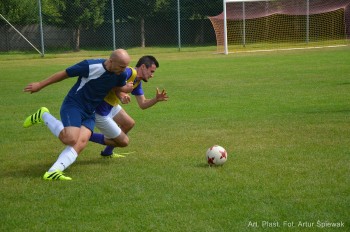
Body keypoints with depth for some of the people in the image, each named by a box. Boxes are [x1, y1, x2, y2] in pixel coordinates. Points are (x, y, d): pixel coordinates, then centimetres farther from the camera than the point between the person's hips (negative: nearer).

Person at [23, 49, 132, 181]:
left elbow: (118, 88, 18)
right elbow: (64, 74, -10)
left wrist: (124, 90, -8)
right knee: (70, 139, -25)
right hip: (73, 105, -5)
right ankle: (43, 115, 0)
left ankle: (53, 172, -26)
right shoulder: (90, 66, -22)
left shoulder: (121, 74, -5)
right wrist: (40, 85, -2)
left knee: (81, 143, -19)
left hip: (90, 113, 6)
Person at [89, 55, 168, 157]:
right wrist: (121, 95, -40)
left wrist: (156, 99, -3)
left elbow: (142, 104, 14)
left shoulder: (137, 82, 11)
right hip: (100, 111, -10)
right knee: (123, 142, -1)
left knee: (129, 124, 27)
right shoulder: (129, 72, -21)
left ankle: (107, 153, 41)